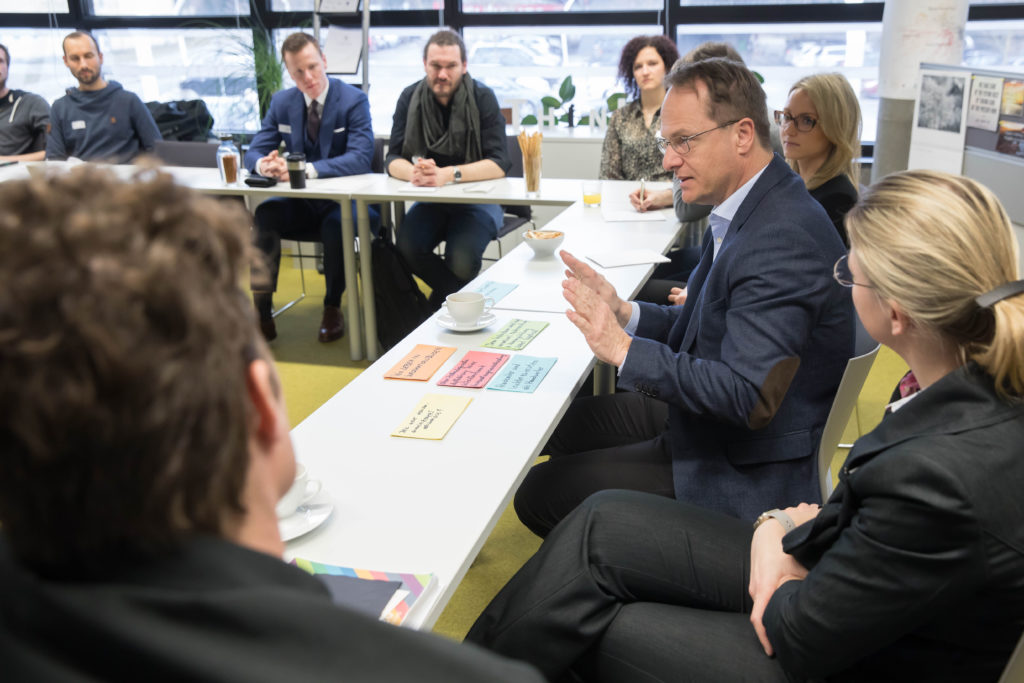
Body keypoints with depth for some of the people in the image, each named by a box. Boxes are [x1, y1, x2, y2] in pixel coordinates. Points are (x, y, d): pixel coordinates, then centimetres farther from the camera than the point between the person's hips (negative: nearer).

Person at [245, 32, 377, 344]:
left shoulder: (353, 100, -8)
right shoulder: (281, 102, 6)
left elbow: (361, 158, -21)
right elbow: (254, 152, 5)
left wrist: (307, 169, -33)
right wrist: (264, 164, -22)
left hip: (346, 202, -4)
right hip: (302, 203, 4)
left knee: (336, 224, -36)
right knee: (263, 214, -25)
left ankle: (332, 308, -12)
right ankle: (262, 312, -17)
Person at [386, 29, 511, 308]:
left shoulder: (482, 97, -8)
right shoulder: (410, 98, 2)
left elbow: (498, 164, -16)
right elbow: (393, 159, -3)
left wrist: (448, 174, -32)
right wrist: (414, 172, -28)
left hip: (477, 198, -3)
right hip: (430, 201, 3)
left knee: (462, 258, -30)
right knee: (407, 246, -27)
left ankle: (436, 312, 1)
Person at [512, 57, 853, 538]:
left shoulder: (783, 239, -28)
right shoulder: (748, 210, 4)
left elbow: (748, 398, -32)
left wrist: (625, 349, -27)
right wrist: (625, 314, -6)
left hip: (744, 474, -10)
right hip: (707, 421, 10)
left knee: (540, 493, -8)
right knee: (555, 423, 18)